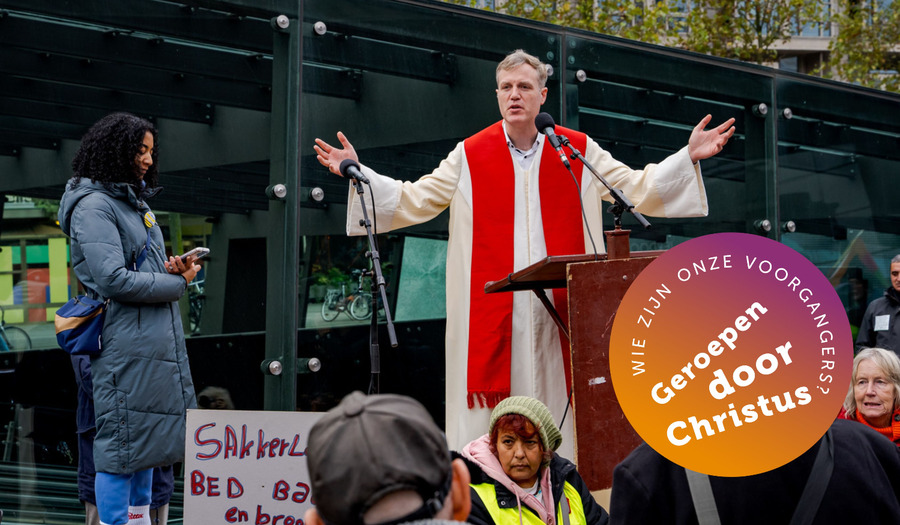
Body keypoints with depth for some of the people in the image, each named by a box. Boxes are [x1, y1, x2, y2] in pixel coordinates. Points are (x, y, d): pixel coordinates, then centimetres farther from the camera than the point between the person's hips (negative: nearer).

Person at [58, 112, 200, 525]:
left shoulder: (135, 201, 19)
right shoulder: (93, 205, -10)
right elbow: (113, 279, -19)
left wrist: (175, 268, 5)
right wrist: (177, 283, -10)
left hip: (158, 338, 10)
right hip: (125, 340, -10)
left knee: (147, 442, 13)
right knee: (122, 443, -7)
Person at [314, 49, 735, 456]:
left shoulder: (580, 152, 9)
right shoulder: (470, 156, 8)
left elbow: (639, 191, 11)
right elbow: (413, 202, 9)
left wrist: (688, 157, 2)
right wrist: (358, 172, 0)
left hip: (563, 310, 1)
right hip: (492, 312, -1)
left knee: (561, 413, -2)